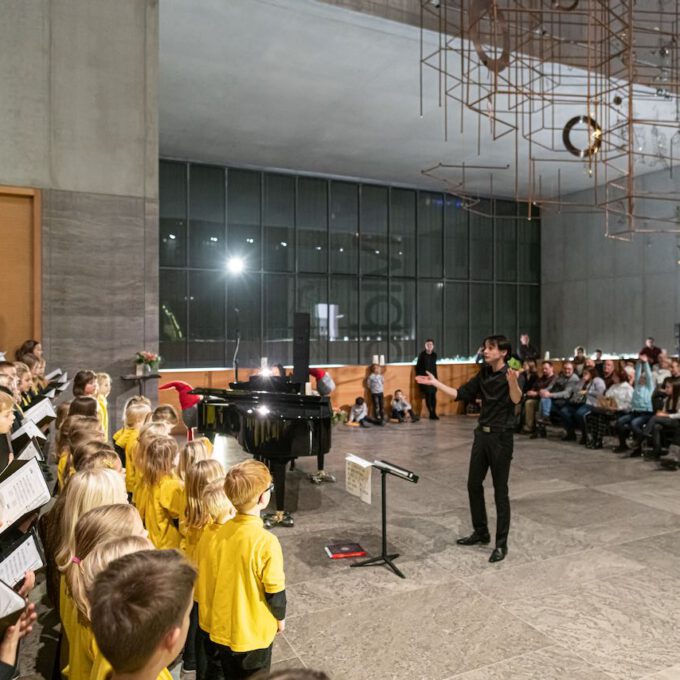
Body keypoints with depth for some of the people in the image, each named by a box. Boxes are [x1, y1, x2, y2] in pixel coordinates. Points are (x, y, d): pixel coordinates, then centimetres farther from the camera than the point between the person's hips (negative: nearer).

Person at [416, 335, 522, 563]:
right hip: (482, 434, 7)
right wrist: (435, 383, 8)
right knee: (474, 485, 14)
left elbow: (516, 400, -32)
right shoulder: (483, 374, 8)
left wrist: (512, 382, -52)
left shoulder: (509, 374, -13)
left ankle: (501, 544, 12)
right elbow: (461, 394, 12)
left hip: (501, 437, -7)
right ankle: (481, 532, 31)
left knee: (500, 491, 1)